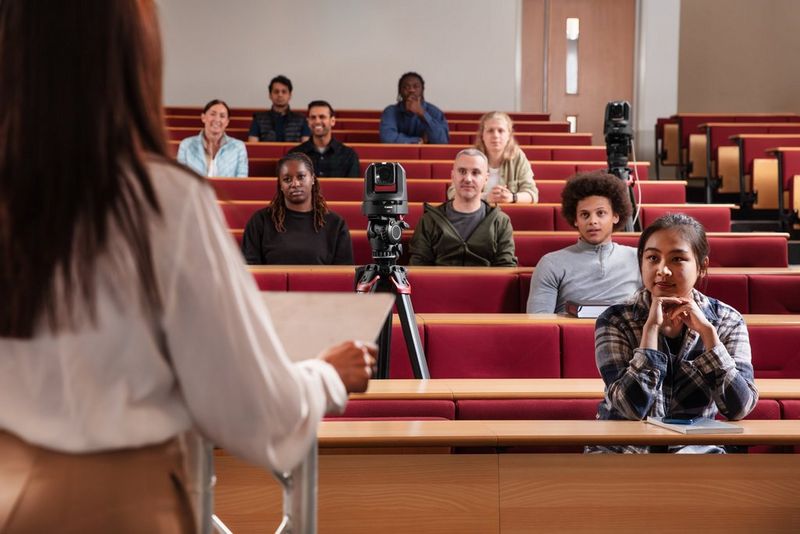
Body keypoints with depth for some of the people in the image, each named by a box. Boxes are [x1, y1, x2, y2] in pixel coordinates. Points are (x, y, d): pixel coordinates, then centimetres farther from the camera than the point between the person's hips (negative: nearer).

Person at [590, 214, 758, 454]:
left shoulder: (727, 321, -1)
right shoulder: (615, 321, -8)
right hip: (624, 449, -2)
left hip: (695, 449, 2)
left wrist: (707, 331, -18)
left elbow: (739, 408, -12)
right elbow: (631, 408, -19)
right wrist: (651, 327, -21)